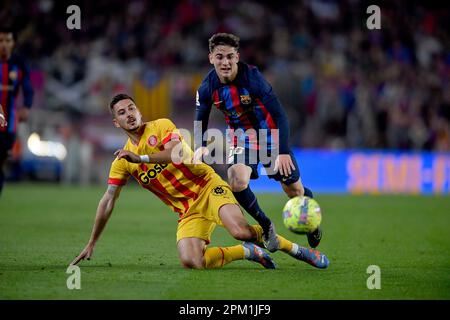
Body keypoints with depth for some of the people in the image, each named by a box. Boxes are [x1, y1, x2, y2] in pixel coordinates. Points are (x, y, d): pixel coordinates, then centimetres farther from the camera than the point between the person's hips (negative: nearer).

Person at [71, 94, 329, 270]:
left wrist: (141, 158, -28)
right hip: (188, 212, 4)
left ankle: (297, 250, -9)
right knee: (191, 262, -24)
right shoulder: (123, 160, 10)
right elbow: (108, 202, 12)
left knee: (240, 230, -32)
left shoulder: (161, 127, -1)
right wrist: (92, 244, 11)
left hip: (208, 188, -4)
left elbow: (179, 152, -21)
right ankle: (247, 252, -1)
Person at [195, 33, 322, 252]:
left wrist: (284, 151, -36)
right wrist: (200, 146, -22)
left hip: (270, 134, -2)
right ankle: (266, 226, 0)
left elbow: (279, 115, -28)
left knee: (294, 190, 5)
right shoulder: (207, 89, -15)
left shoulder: (253, 78, -28)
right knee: (237, 182, -25)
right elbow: (200, 123, 0)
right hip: (241, 138, 2)